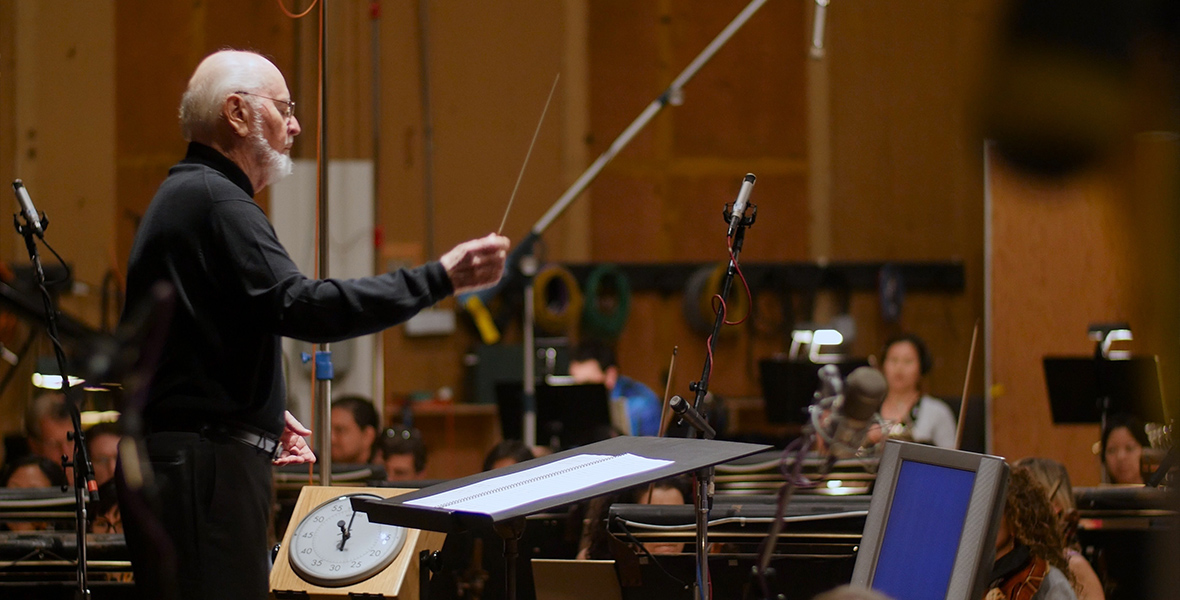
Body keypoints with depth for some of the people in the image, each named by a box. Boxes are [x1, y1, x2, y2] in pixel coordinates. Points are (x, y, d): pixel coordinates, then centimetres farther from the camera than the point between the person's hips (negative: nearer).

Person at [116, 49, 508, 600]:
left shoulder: (183, 195, 20)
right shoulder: (215, 201, -14)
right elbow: (302, 308, -26)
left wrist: (263, 414, 21)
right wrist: (439, 279, -27)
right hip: (202, 465, -11)